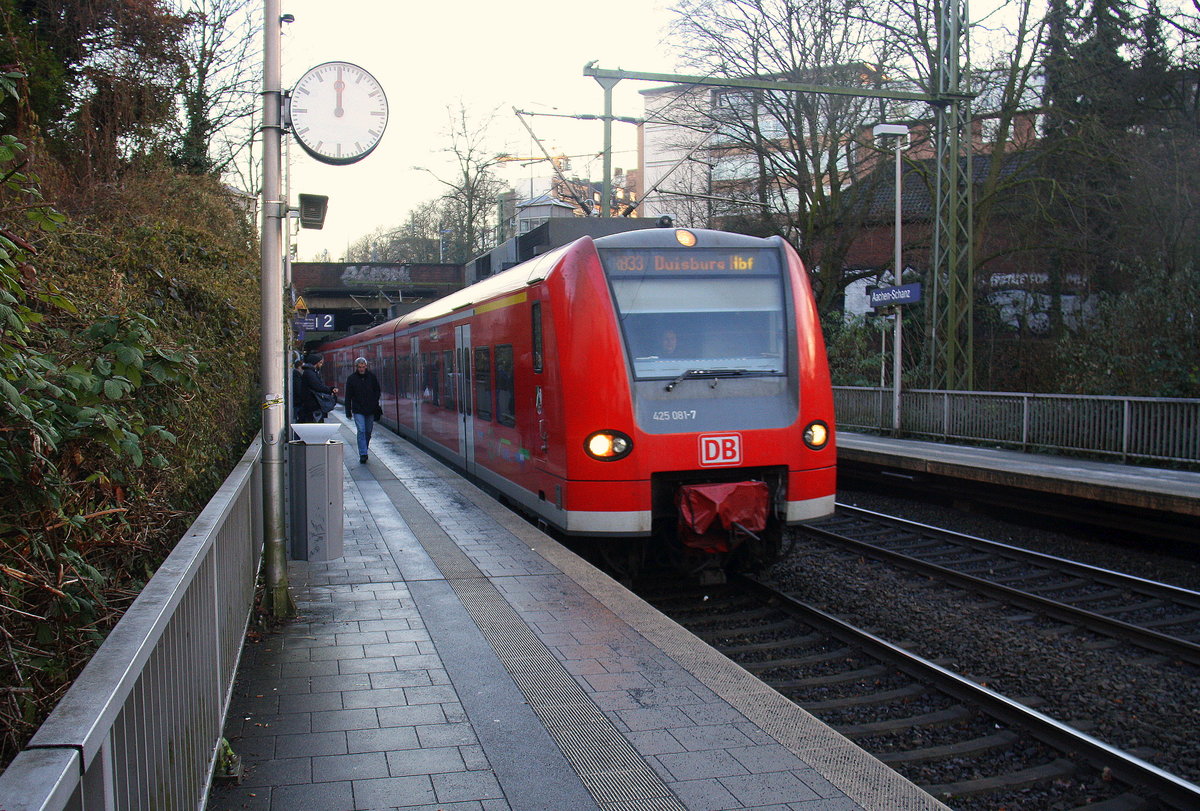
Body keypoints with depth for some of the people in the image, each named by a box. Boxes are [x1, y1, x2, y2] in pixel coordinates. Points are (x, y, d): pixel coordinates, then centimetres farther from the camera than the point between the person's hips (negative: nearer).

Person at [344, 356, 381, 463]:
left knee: (368, 431, 9)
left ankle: (363, 452, 25)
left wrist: (375, 404, -1)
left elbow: (377, 391, 10)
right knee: (361, 431, -12)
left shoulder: (372, 376, 2)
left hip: (370, 410, 2)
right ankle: (363, 454, -13)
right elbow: (348, 397, 2)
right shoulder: (351, 378, -1)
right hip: (358, 410, -2)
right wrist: (348, 412, -1)